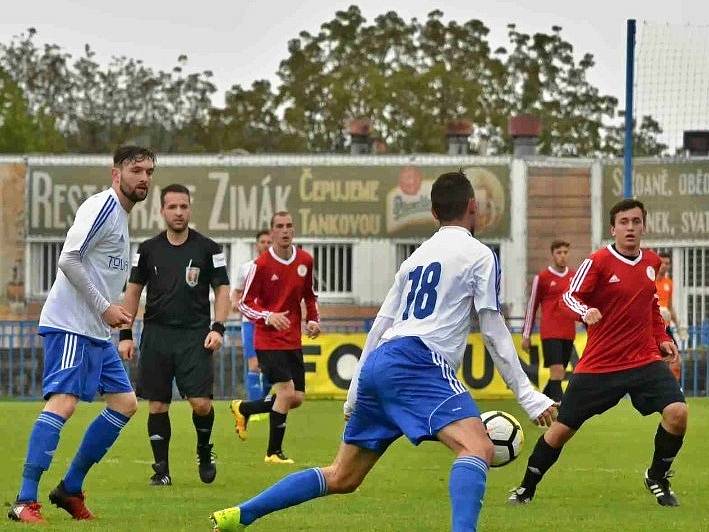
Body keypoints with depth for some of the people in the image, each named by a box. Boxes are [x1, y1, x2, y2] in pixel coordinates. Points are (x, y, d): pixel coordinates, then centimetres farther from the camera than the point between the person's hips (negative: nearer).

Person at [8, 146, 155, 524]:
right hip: (69, 326, -11)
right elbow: (68, 259, -20)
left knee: (125, 403, 10)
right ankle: (25, 502, -24)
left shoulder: (121, 215, 19)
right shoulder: (103, 206, -12)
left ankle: (70, 489, 15)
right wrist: (104, 308, -17)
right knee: (63, 402, -20)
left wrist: (113, 311, 12)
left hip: (95, 332, 11)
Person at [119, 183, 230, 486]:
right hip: (156, 334, 2)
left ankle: (204, 451, 16)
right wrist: (125, 334, 5)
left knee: (201, 402, -12)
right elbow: (133, 291, 12)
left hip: (194, 336, -2)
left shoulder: (207, 248, 3)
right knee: (157, 405, 0)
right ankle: (161, 469, 9)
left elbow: (222, 290, 5)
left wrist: (218, 328, -8)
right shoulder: (149, 250, 7)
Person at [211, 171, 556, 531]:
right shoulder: (479, 255, 4)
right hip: (416, 361, -8)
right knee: (477, 448, -23)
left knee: (341, 478, 17)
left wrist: (356, 391, 31)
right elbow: (494, 332, 0)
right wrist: (529, 397, 2)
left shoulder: (417, 257, 26)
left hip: (378, 365, 8)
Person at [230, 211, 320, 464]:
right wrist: (268, 317, -24)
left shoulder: (305, 261, 4)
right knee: (286, 392, -17)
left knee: (297, 399, 5)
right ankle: (274, 452, -2)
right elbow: (244, 304, -8)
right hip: (268, 341, -6)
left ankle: (243, 408, 28)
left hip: (293, 341, 6)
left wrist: (313, 320, 4)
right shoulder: (261, 265, -11)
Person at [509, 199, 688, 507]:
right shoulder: (598, 262, -11)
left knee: (677, 413, -18)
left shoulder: (651, 262, 7)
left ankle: (657, 479, 6)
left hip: (645, 360, 3)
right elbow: (568, 298, -16)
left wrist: (662, 338, 13)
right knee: (562, 427, 2)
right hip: (599, 364, -3)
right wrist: (585, 312, -37)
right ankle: (527, 488, 24)